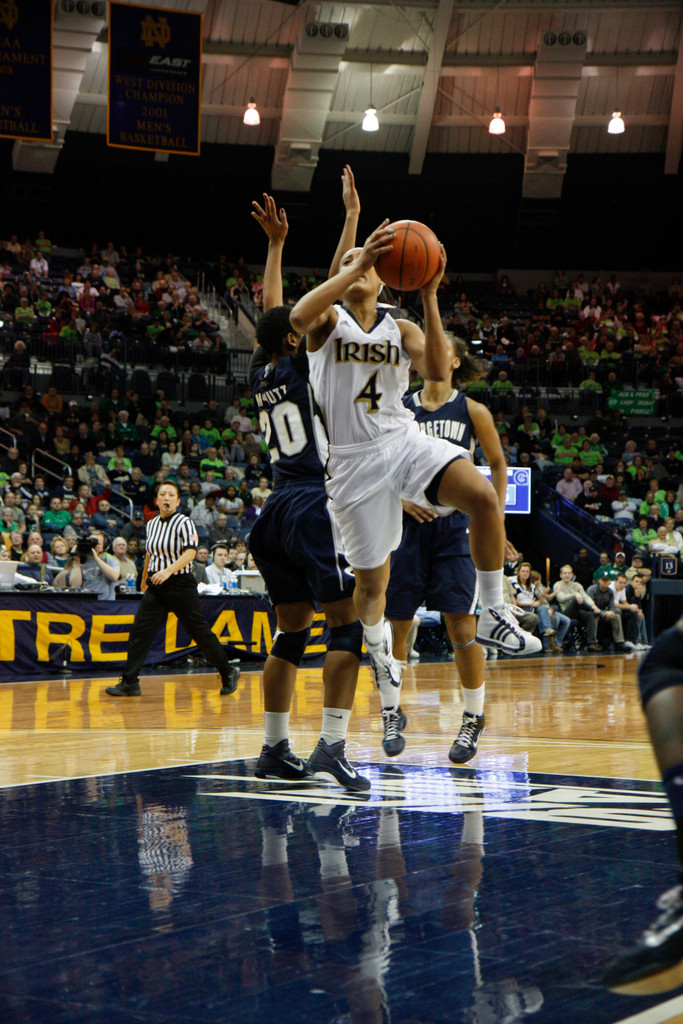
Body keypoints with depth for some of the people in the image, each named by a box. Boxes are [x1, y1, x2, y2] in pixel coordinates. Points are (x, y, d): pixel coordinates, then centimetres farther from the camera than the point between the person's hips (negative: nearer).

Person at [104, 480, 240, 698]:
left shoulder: (184, 523, -8)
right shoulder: (152, 524, 11)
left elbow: (190, 552, -22)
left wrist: (169, 570, -35)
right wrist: (144, 579, 34)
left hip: (180, 584, -6)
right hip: (156, 586, 6)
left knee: (200, 632, 0)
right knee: (140, 631, -5)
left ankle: (228, 672, 17)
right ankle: (129, 682, -4)